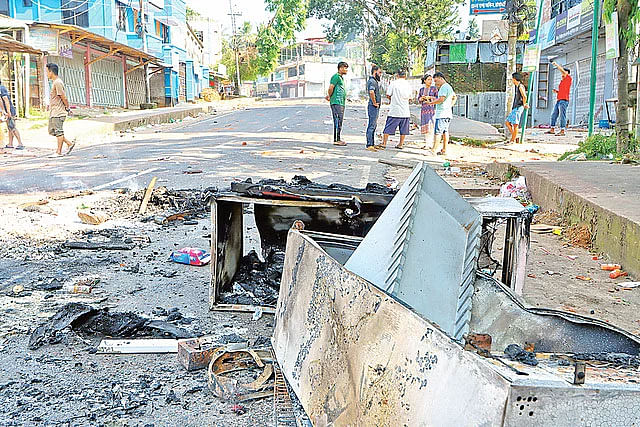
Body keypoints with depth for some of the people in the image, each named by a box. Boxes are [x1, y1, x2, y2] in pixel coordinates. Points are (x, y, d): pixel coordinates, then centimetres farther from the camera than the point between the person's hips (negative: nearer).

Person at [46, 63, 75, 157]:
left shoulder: (57, 83, -15)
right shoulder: (55, 82, 17)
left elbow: (64, 97, -17)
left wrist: (67, 108, -9)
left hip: (58, 113, -10)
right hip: (53, 113, 10)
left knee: (58, 131, -5)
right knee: (52, 131, 12)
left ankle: (59, 152, 0)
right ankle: (69, 143, 16)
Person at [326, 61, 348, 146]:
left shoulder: (341, 78, 21)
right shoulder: (336, 77, -11)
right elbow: (331, 88, -18)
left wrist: (330, 96, 12)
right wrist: (330, 97, -4)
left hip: (341, 103, 10)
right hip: (336, 102, -10)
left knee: (339, 121, 10)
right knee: (338, 121, -10)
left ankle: (338, 139, 14)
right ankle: (337, 140, -9)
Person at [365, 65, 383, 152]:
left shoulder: (375, 81, 18)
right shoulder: (372, 81, -15)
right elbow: (371, 92, -34)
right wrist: (374, 103, -24)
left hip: (376, 107, 11)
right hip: (373, 107, -11)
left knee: (374, 125, 13)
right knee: (371, 126, -10)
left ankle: (372, 144, 19)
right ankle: (369, 145, -9)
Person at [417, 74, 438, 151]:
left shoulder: (434, 88, 3)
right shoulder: (421, 89, 14)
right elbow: (419, 99, 14)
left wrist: (430, 97, -12)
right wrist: (422, 98, -8)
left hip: (432, 108, -4)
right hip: (424, 109, 4)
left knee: (431, 126, -12)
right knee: (425, 127, 3)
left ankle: (430, 144, -13)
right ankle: (427, 143, 8)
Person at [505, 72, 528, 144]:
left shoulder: (520, 86, -11)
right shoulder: (517, 86, 18)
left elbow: (524, 97, -21)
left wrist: (524, 105, -9)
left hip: (518, 108, -10)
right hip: (515, 108, 10)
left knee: (515, 124, -8)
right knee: (507, 123, 9)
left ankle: (512, 140, -6)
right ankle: (515, 137, 11)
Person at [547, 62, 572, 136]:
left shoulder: (568, 78, -2)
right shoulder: (562, 81, 22)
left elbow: (562, 70, -13)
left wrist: (556, 64, -6)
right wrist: (556, 91, 12)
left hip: (564, 100, -9)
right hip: (558, 100, 9)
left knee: (562, 116, -10)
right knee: (554, 115, 11)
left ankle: (562, 131, -11)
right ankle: (552, 129, 17)